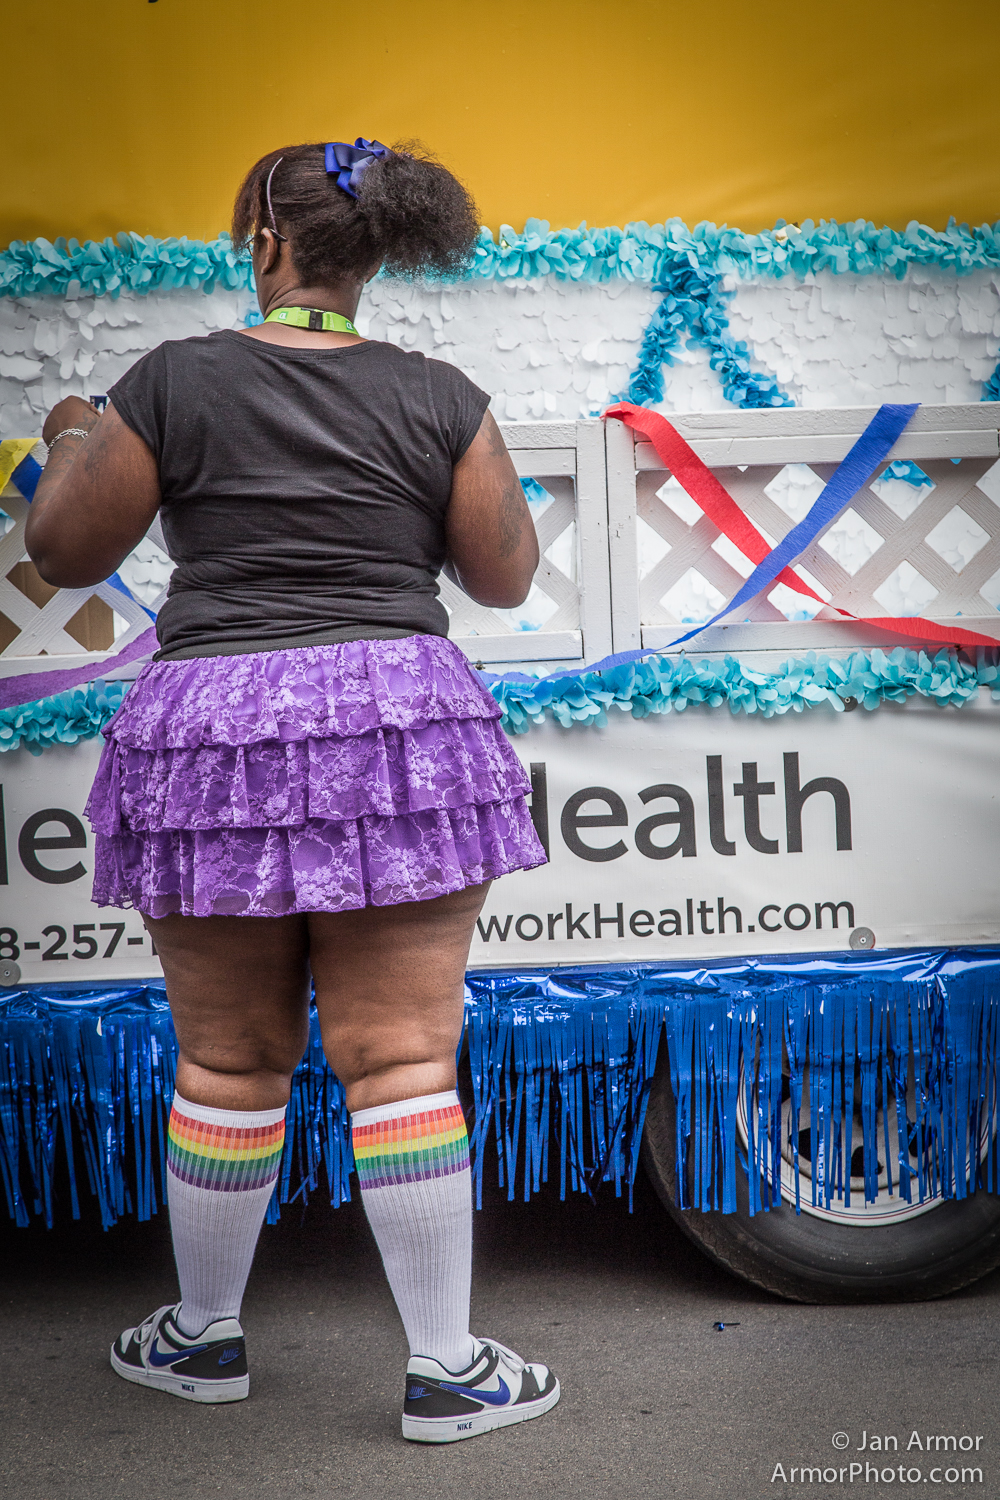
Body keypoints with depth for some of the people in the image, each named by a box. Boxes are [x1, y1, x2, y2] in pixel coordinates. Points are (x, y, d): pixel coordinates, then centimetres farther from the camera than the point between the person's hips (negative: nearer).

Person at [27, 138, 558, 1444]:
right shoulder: (440, 399, 2)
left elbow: (65, 553, 6)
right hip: (396, 728, 0)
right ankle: (447, 1370, 11)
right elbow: (506, 579, 8)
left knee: (227, 1060, 12)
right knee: (401, 1059, 3)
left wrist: (73, 439, 25)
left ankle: (205, 1336, 31)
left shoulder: (172, 381, -1)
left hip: (213, 733, 0)